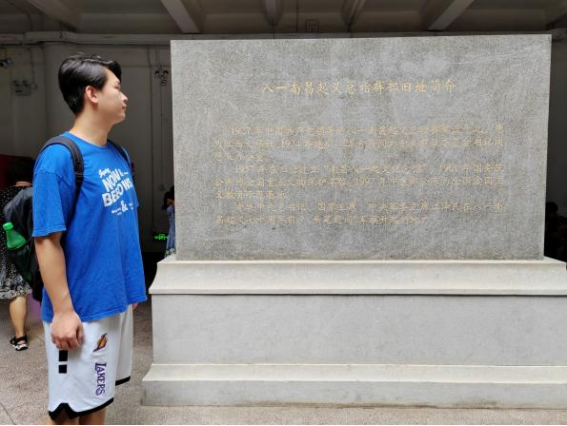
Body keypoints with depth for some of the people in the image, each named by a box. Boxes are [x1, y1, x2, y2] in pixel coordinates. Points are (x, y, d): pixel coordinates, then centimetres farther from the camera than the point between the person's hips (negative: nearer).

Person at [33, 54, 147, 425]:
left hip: (116, 301, 7)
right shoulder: (60, 157, -17)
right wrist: (63, 311, -18)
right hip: (83, 308, -7)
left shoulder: (118, 155, 6)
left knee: (98, 396, 22)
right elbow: (47, 240, -18)